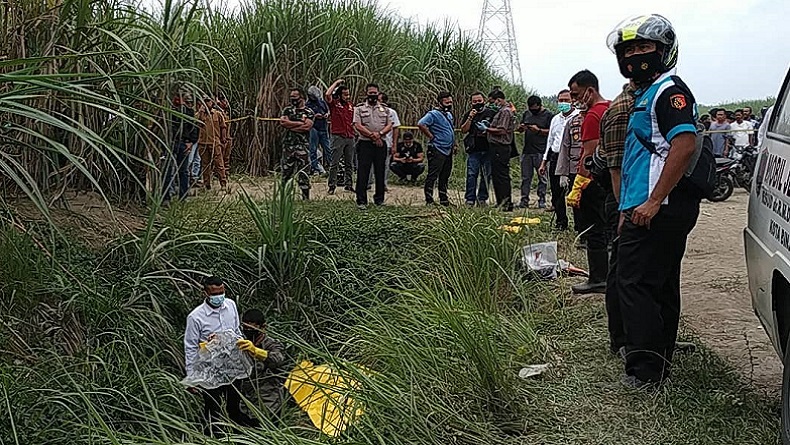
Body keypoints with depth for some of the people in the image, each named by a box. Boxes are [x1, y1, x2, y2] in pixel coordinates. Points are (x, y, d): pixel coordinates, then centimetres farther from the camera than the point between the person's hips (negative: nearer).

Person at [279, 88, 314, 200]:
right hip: (288, 144, 3)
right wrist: (300, 123, -7)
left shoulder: (308, 112, 3)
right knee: (286, 172, 5)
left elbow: (307, 126, -12)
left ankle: (306, 198, 1)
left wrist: (290, 125, -7)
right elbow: (283, 122, -5)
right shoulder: (287, 110, 12)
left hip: (303, 145, -3)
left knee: (304, 173, -5)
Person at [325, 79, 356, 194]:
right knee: (334, 163, -2)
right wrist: (336, 83, -10)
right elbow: (327, 94, -21)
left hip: (350, 137, 6)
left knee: (349, 164, 10)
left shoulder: (351, 106, 15)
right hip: (338, 137, -6)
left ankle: (348, 185, 18)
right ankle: (332, 186, 1)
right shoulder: (334, 104, -2)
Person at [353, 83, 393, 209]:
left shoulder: (385, 109, 13)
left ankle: (379, 199, 17)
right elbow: (358, 126, -7)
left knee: (380, 172, 7)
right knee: (363, 173, -5)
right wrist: (372, 136, -13)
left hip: (381, 144, 3)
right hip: (365, 144, -3)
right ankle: (361, 201, -2)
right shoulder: (359, 108, 3)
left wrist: (379, 134, -12)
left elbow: (389, 126, 6)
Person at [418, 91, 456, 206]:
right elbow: (421, 124, -25)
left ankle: (444, 200, 21)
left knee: (445, 177, 14)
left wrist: (453, 144, 20)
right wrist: (431, 136, -19)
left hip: (448, 151, 9)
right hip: (437, 150, -9)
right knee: (432, 176, -5)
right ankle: (429, 201, -3)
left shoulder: (449, 114, 17)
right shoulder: (433, 114, -12)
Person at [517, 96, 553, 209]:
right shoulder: (526, 114, 16)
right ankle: (524, 200, 7)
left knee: (542, 177, -1)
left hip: (540, 152, -5)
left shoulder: (548, 115, 0)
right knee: (526, 177, 4)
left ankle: (542, 200, 4)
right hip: (527, 151, 5)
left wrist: (538, 130, -15)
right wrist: (521, 127, 0)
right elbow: (519, 129, 23)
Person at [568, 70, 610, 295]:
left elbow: (588, 156, -20)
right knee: (609, 230, 14)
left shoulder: (592, 116, -16)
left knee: (595, 232, -2)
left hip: (594, 181, -10)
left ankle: (598, 280, 3)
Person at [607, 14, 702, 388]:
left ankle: (645, 368, -4)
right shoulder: (646, 95, 22)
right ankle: (660, 362, 26)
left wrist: (653, 201, -26)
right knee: (661, 285, 15)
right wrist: (629, 209, 23)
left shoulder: (669, 90, -10)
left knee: (635, 283, -9)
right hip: (648, 208, 11)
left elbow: (685, 145, -24)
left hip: (658, 210, -11)